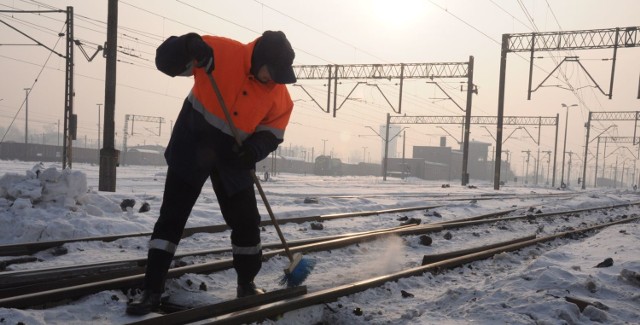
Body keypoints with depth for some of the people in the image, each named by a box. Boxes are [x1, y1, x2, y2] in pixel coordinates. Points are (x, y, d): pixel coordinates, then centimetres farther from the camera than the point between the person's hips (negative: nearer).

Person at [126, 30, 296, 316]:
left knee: (246, 221, 6)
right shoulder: (221, 52, -20)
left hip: (233, 158, 3)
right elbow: (166, 60, -21)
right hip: (192, 145, -3)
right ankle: (152, 290, 2)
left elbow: (272, 133, -3)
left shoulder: (279, 95, -9)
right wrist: (186, 47, -44)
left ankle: (246, 284, 26)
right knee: (172, 216, -4)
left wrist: (254, 151, -25)